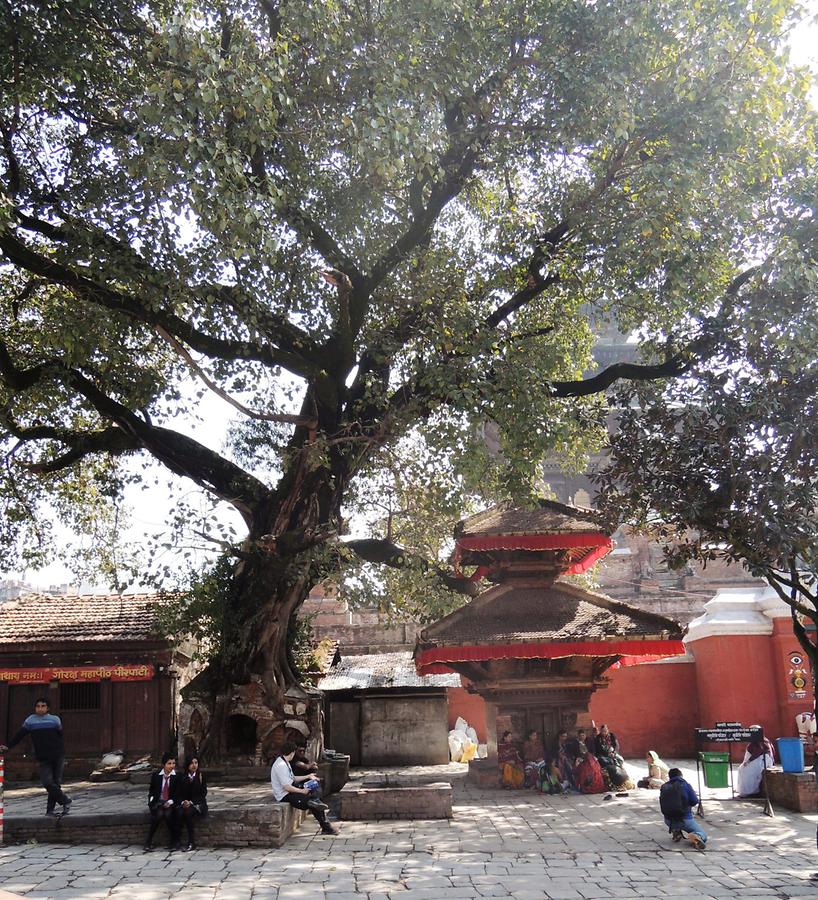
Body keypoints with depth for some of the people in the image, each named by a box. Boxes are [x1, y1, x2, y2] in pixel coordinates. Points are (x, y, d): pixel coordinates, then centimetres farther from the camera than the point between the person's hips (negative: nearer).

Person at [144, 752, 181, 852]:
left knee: (168, 814, -33)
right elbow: (151, 790, 14)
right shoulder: (156, 775, 1)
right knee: (159, 814, -32)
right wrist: (151, 800, -4)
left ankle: (173, 842, -21)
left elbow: (177, 793, 2)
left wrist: (170, 802, -15)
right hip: (157, 802, 0)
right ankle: (148, 843, -19)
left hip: (170, 803, 0)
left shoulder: (176, 777, -2)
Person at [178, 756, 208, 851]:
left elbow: (203, 793, -4)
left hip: (198, 804, -2)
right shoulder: (183, 778, 10)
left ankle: (191, 843, -30)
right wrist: (183, 802, -13)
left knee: (189, 812, -34)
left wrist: (191, 802, -16)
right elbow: (180, 794, 8)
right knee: (180, 813, -32)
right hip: (185, 804, 3)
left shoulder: (201, 776, 1)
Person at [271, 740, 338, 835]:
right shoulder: (281, 766, -23)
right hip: (285, 796, -11)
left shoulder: (285, 763, 10)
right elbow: (287, 787, -26)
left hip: (289, 791, 11)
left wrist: (308, 777, 19)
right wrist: (302, 791, -17)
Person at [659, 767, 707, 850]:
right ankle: (696, 837, -23)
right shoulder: (685, 785, -5)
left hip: (669, 821, 3)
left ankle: (675, 831, 10)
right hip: (685, 819, -3)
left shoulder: (663, 787, 4)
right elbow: (695, 802, -5)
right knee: (703, 836, 13)